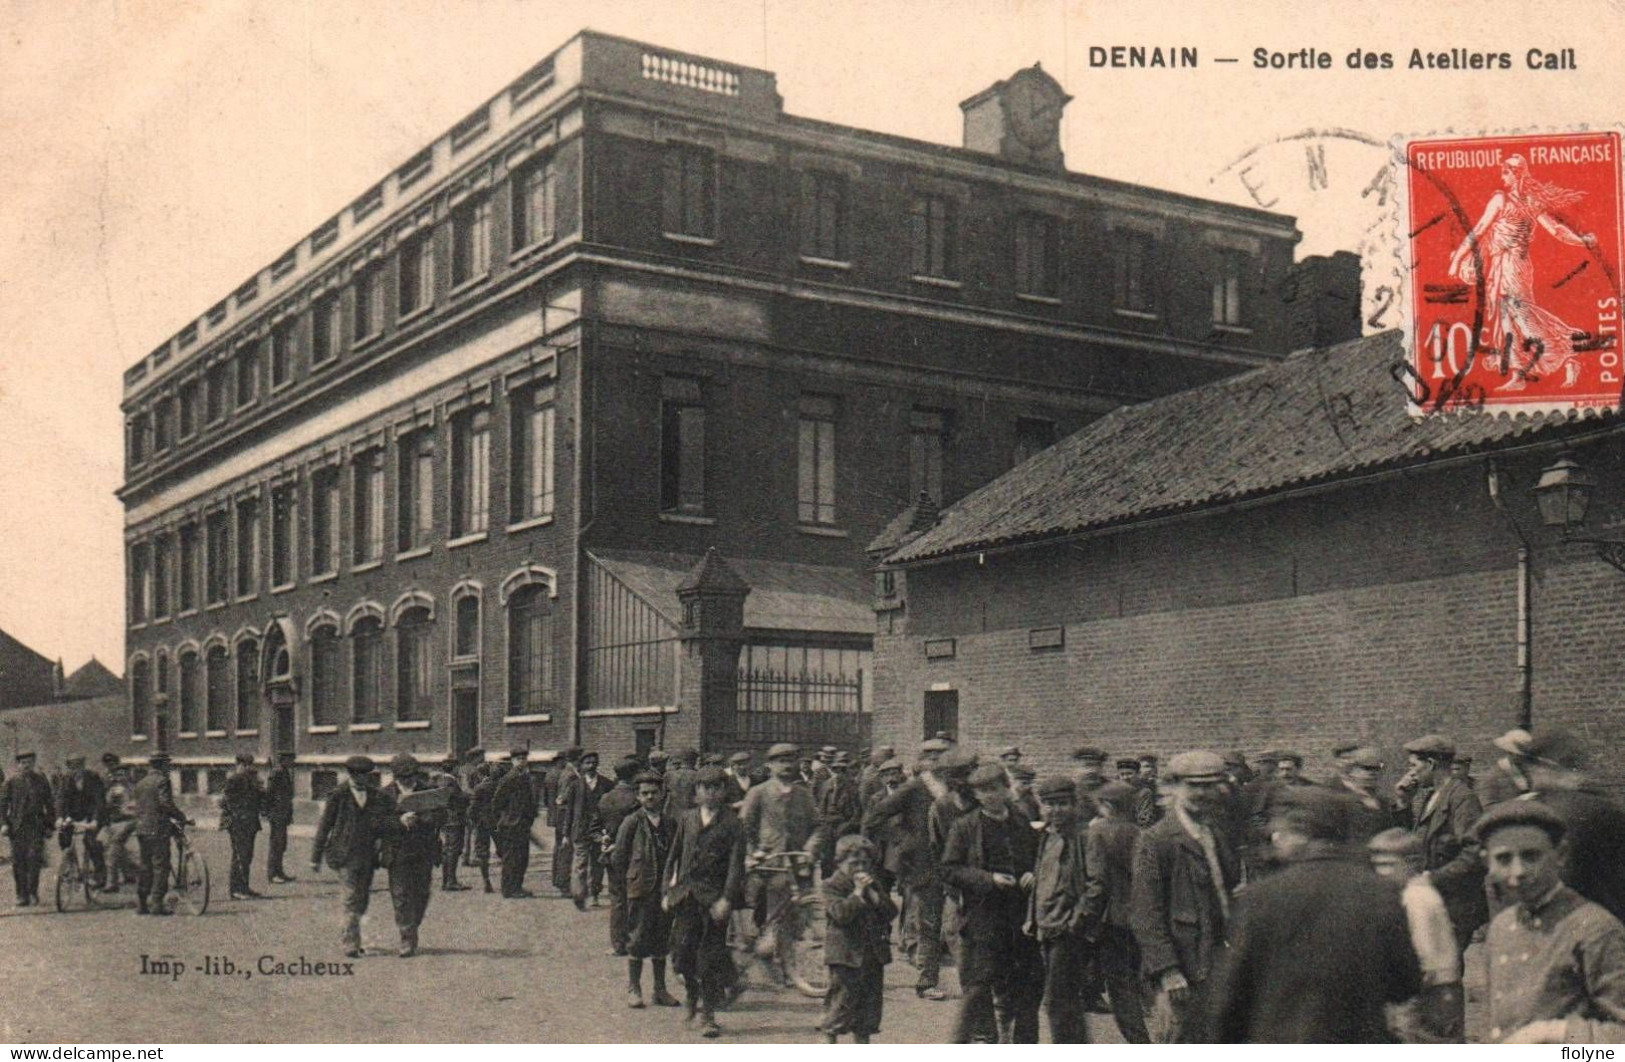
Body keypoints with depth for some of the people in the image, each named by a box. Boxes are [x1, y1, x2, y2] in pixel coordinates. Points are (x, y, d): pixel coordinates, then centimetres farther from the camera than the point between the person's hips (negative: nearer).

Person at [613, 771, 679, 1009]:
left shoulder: (670, 823, 8)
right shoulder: (631, 822, -5)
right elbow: (618, 858, -1)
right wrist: (629, 881, -1)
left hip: (664, 889, 4)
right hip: (639, 889, -4)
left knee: (662, 940, 10)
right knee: (638, 939, -1)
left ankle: (660, 990, 19)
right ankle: (633, 990, 10)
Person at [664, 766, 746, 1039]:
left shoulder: (731, 822, -1)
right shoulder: (688, 818, 11)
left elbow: (736, 863, -7)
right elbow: (674, 856, 17)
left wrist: (727, 898, -16)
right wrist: (667, 890, 11)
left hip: (715, 895, -3)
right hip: (686, 893, 3)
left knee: (712, 957, -1)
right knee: (683, 950, -2)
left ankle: (707, 1014, 8)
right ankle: (693, 995, 25)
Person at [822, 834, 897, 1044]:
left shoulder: (874, 885, 13)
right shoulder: (832, 886, -5)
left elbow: (891, 912, 2)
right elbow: (841, 913, -20)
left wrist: (871, 893, -9)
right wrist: (858, 892, -17)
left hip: (873, 954, 6)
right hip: (846, 954, -6)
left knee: (872, 997, 9)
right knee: (843, 996, -4)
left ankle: (862, 1041, 18)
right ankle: (829, 1037, 10)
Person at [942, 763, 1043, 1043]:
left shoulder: (1024, 827, 13)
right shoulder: (963, 827, 1)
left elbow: (1040, 861, 24)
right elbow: (949, 870, -5)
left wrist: (1034, 876, 0)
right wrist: (988, 879, -16)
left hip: (1021, 919, 4)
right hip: (982, 918, -4)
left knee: (1029, 986, 7)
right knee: (979, 986, -7)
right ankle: (962, 1042, 3)